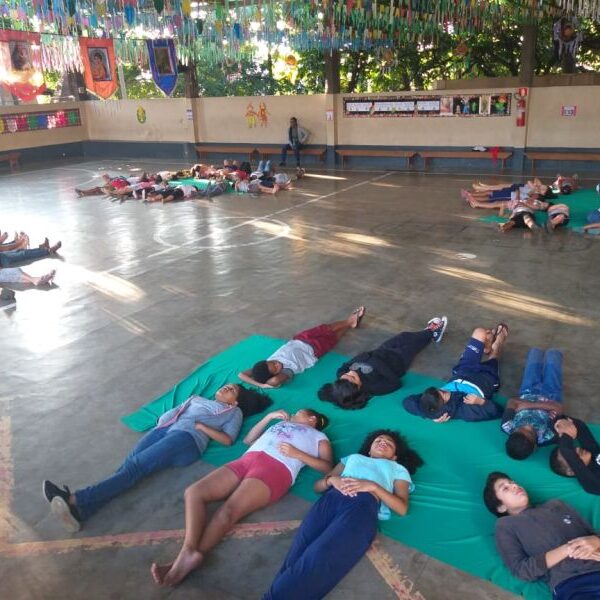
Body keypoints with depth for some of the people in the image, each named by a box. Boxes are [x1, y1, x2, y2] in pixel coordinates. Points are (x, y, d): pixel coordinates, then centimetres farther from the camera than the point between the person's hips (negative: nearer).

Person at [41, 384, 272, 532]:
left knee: (135, 467, -26)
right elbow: (167, 415, 29)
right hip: (164, 430, 5)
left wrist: (201, 426, -1)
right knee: (128, 465, -22)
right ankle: (79, 510, -40)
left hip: (187, 439, -5)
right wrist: (165, 419, 6)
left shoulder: (234, 412, 25)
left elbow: (228, 439, 6)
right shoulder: (198, 399, 39)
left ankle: (77, 500, -43)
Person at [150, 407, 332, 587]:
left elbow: (327, 467, 8)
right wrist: (268, 417, 33)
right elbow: (248, 440, 40)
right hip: (246, 460, 6)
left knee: (228, 510, -30)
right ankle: (189, 551, -36)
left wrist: (297, 453, -3)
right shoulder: (280, 424, 41)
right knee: (194, 491, -19)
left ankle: (185, 560, -40)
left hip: (275, 468, -6)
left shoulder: (319, 436, 25)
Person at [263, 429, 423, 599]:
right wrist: (332, 480, 5)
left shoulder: (398, 469, 34)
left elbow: (402, 508, 13)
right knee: (297, 554, -27)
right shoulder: (352, 457, 40)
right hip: (332, 498, 3)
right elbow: (318, 486, 29)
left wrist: (373, 486, -1)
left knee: (318, 558, -31)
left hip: (364, 505, -3)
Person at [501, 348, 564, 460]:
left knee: (535, 351, 21)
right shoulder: (549, 437, -46)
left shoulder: (507, 427, -43)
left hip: (527, 393, 1)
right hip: (550, 395, -1)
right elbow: (558, 407, -37)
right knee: (552, 353, 18)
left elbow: (512, 401, -30)